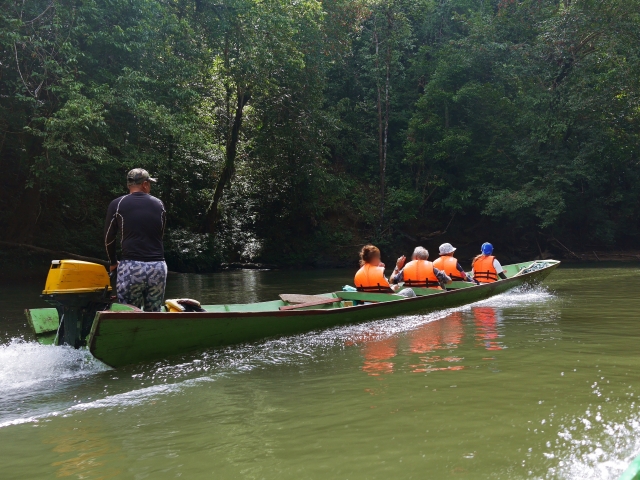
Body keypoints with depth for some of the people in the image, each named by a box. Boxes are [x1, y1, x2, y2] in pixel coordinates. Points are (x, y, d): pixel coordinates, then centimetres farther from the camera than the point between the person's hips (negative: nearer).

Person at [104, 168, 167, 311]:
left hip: (131, 267, -3)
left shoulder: (118, 204, 2)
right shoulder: (159, 205, 11)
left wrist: (113, 263, 25)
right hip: (158, 267, 3)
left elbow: (109, 239, 9)